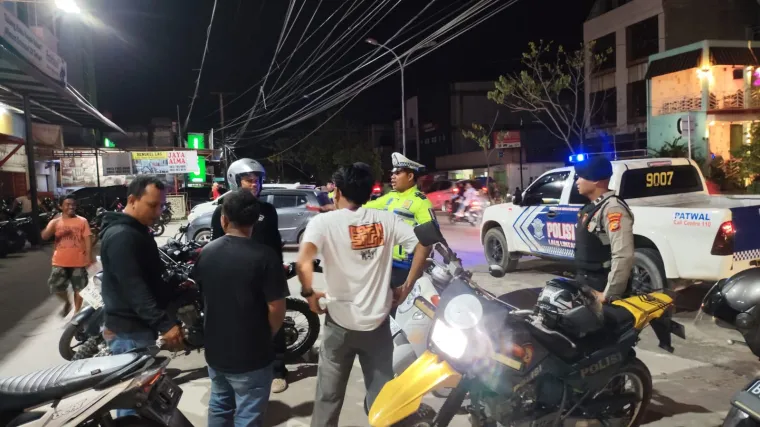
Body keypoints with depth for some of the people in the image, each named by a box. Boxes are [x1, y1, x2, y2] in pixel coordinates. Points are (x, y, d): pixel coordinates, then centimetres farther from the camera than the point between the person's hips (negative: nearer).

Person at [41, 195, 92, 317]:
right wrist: (52, 227, -28)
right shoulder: (55, 222, 5)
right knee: (56, 286, -4)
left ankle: (77, 311, 22)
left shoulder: (82, 221, 0)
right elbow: (44, 237, -9)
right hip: (60, 262, 1)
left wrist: (89, 257, -10)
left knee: (79, 288, 6)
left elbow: (87, 239, -2)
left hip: (78, 261, -1)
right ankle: (66, 303, 25)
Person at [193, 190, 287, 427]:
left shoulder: (206, 253, -1)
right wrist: (266, 337, 1)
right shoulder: (265, 256, -20)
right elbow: (277, 309, -18)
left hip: (214, 350, 6)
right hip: (251, 356, -6)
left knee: (219, 407, 25)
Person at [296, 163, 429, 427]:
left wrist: (309, 293, -8)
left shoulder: (324, 221, -10)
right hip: (378, 322, 2)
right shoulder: (385, 220, -1)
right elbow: (423, 246, -6)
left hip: (340, 324, -2)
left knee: (329, 395, 15)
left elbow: (302, 262, -25)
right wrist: (406, 287, 3)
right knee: (381, 393, 17)